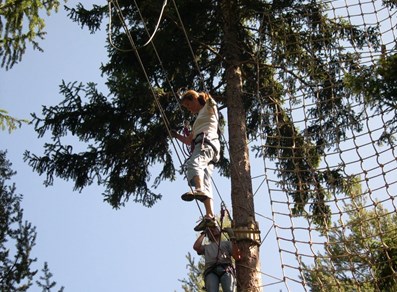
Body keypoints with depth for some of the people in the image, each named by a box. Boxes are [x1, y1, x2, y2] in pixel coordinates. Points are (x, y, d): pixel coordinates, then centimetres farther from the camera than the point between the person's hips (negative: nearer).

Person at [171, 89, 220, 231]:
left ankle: (199, 189, -64)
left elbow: (209, 99, -2)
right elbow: (190, 141, 40)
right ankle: (210, 216, -19)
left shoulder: (209, 108, 19)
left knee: (193, 163, -37)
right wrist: (177, 136, 30)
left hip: (207, 141, -9)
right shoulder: (198, 120, 41)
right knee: (206, 185, -7)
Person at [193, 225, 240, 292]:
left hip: (226, 270, -1)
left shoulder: (227, 243, 32)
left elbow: (237, 257, 16)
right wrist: (203, 233, 25)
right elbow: (196, 247, 12)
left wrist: (233, 239, 8)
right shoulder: (206, 247, 36)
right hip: (211, 272, 1)